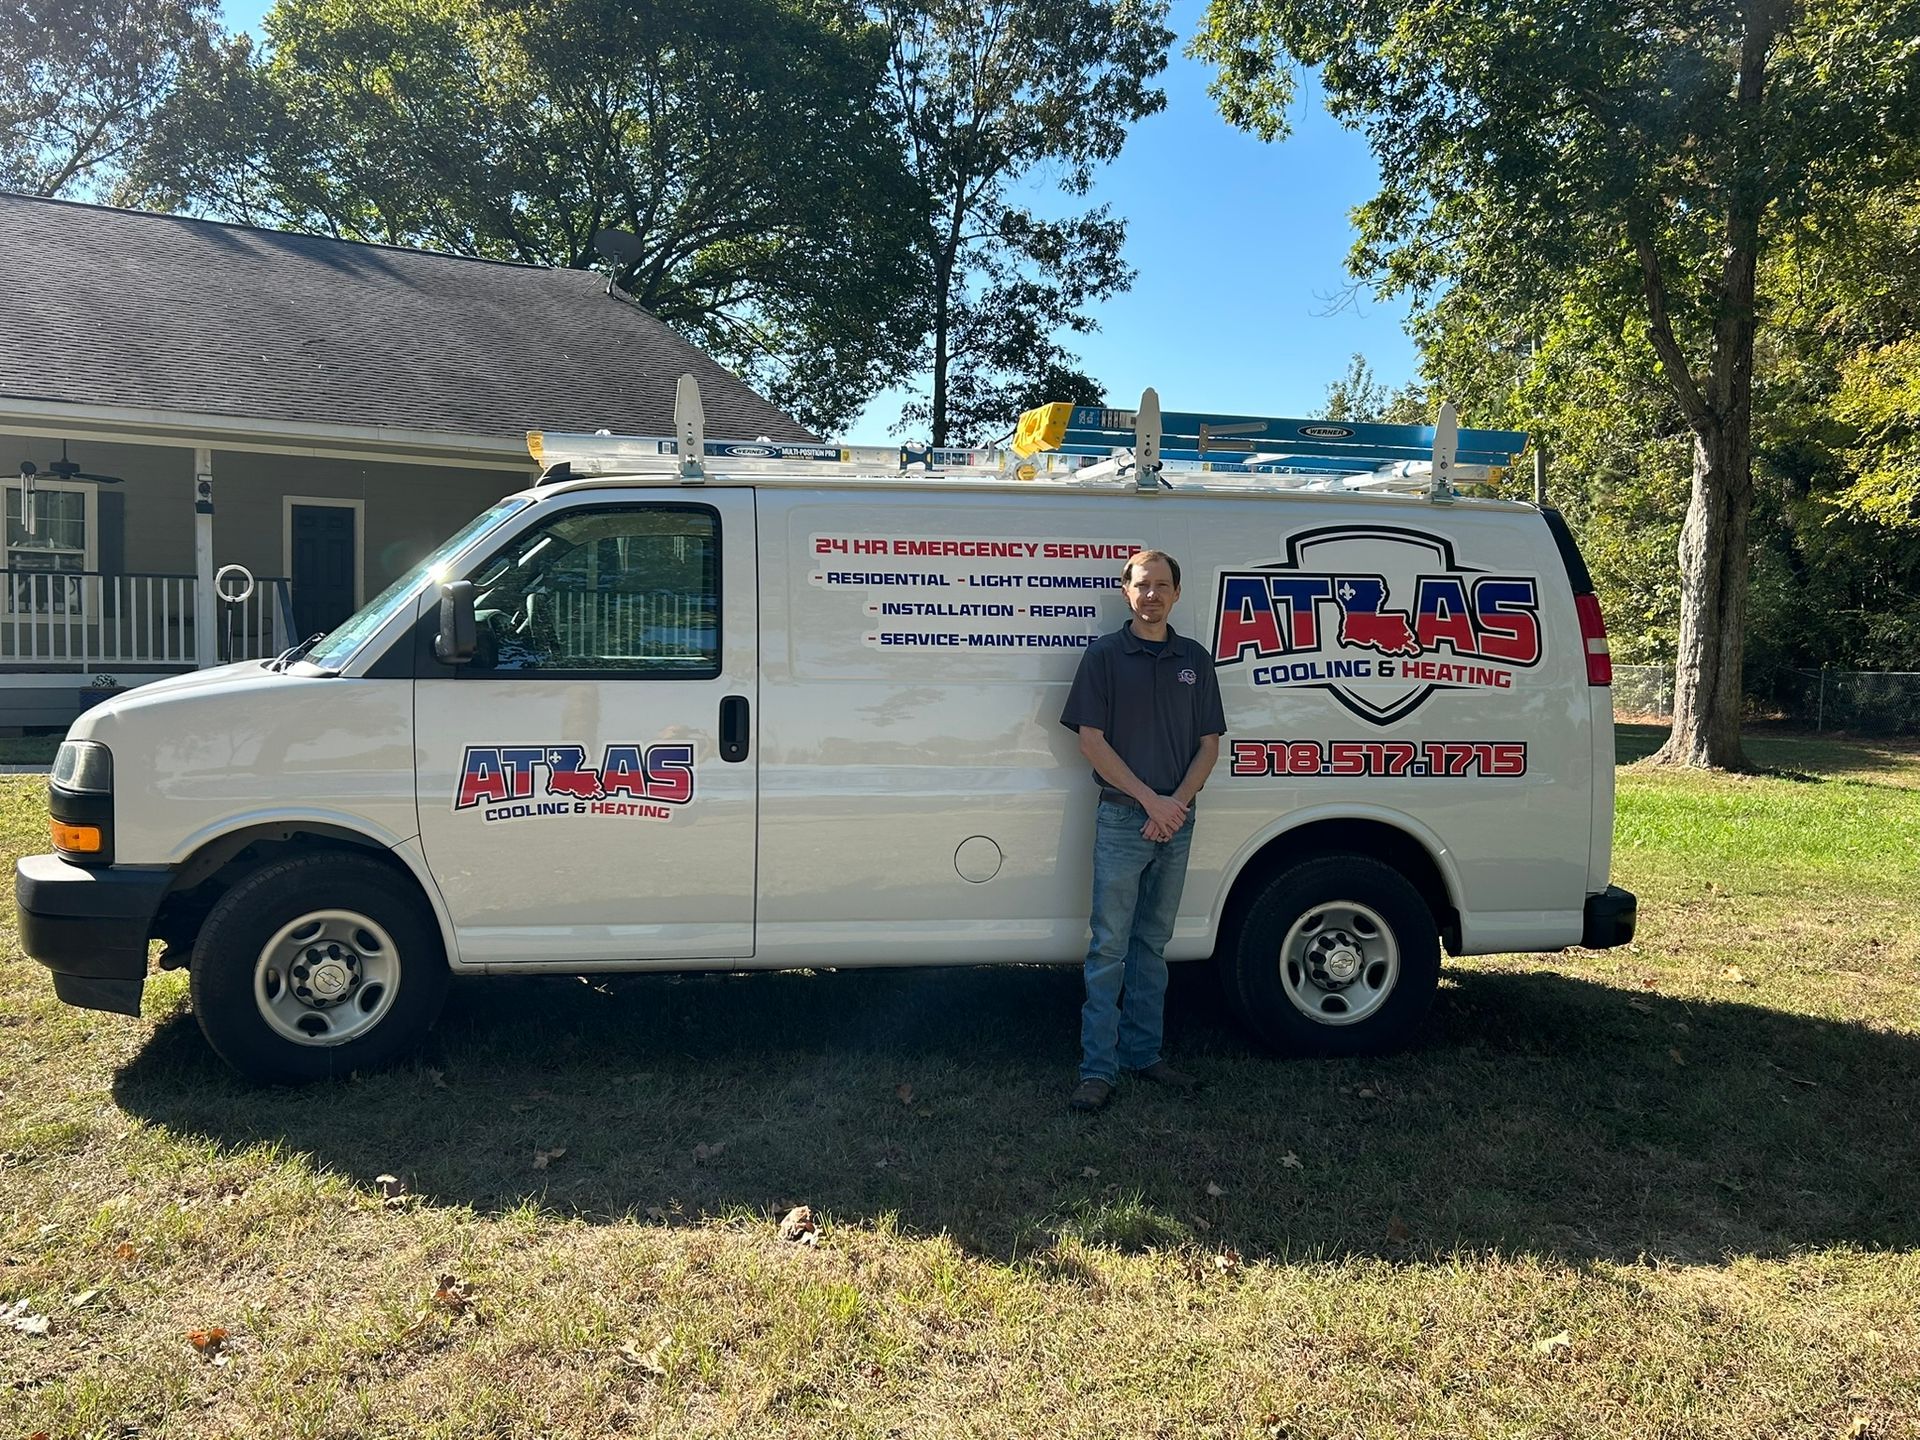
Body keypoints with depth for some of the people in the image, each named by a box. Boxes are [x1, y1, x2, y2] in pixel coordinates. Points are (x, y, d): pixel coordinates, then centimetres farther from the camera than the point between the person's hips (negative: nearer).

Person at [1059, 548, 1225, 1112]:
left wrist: (1177, 802, -8)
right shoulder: (1104, 655, -2)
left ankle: (1143, 1052, 22)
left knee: (1152, 943, 13)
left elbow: (1209, 744, 8)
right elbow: (1091, 741, -7)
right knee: (1110, 947, -1)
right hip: (1121, 819, -4)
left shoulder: (1195, 659, 9)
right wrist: (1149, 799, -12)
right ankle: (1098, 1068, 4)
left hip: (1176, 821, 4)